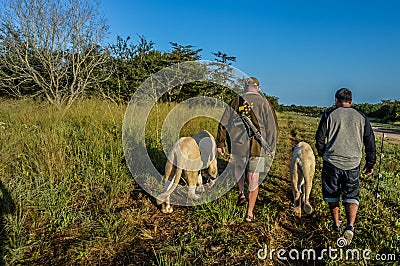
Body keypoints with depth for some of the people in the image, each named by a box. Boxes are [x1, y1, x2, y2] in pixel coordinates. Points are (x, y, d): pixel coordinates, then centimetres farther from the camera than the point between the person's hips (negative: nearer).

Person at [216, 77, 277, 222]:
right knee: (253, 181, 7)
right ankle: (249, 214, 13)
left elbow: (224, 123, 2)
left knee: (238, 168, 32)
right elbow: (272, 127, -1)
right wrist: (271, 148, 8)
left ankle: (241, 193, 20)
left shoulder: (236, 101, 2)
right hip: (257, 147, -1)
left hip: (238, 145, 1)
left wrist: (220, 143, 9)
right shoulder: (264, 103, -1)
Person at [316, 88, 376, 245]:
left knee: (332, 195, 15)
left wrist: (322, 153, 19)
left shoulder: (329, 115, -2)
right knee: (351, 197, 6)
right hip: (353, 164, 1)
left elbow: (319, 138, 0)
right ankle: (350, 226, -13)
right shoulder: (362, 117, 6)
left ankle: (336, 224, 28)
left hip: (331, 162, -1)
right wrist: (370, 163, 17)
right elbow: (370, 142, 8)